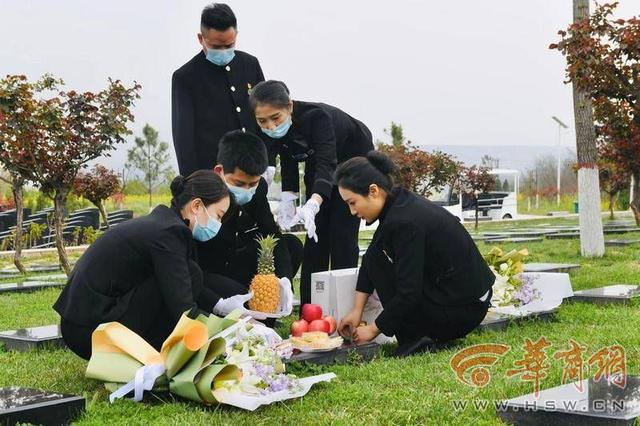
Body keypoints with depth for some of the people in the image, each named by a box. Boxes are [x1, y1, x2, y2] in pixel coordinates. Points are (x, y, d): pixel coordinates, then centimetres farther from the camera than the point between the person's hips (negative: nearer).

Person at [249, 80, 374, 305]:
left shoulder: (315, 116, -40)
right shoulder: (271, 130, -21)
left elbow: (327, 163, -49)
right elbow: (288, 160, -5)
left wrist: (313, 205, -64)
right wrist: (288, 198, -18)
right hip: (317, 162, 6)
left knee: (342, 234, -11)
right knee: (316, 233, 0)